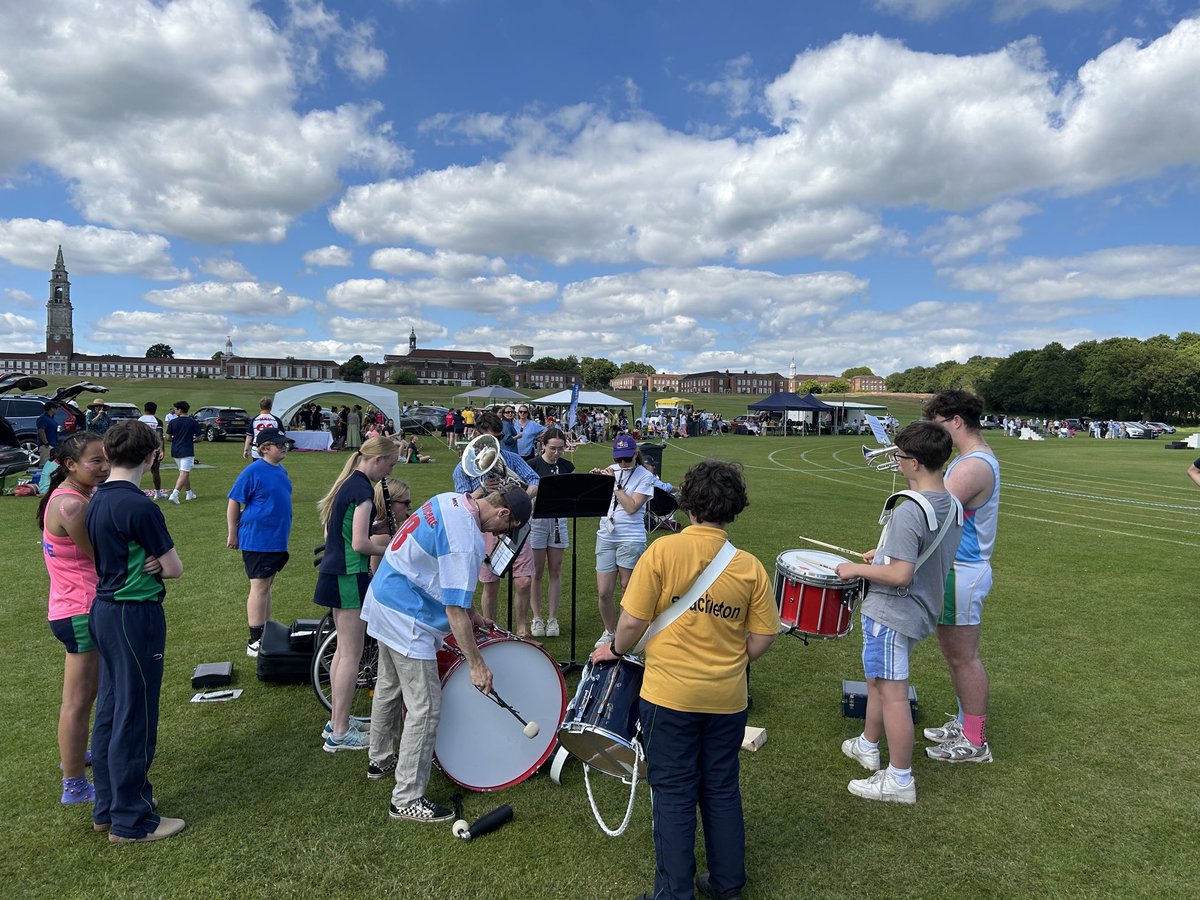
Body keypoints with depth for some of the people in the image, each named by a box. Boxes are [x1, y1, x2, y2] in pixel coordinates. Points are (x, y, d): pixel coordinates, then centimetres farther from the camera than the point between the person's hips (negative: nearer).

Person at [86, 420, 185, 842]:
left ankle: (107, 807, 31)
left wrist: (145, 560, -7)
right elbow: (174, 568, -16)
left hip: (105, 610, 9)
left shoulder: (97, 500, 7)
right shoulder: (140, 506, -21)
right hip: (135, 615, -9)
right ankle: (130, 820, 14)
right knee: (135, 717, 1)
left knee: (110, 709, 18)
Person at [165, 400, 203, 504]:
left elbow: (168, 437, 1)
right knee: (184, 474, -8)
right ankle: (174, 494, -23)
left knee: (185, 473, 18)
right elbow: (199, 437, -2)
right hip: (187, 451, -4)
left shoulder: (172, 422, -1)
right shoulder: (193, 422, -5)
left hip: (175, 451, 4)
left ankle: (189, 493, 27)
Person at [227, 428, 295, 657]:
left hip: (277, 539, 8)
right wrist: (232, 534, -11)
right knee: (259, 586, -3)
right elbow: (233, 503, -11)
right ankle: (255, 642, 4)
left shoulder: (281, 470, 9)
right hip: (257, 540, -8)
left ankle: (266, 634, 25)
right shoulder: (252, 472, -14)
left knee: (267, 585, 15)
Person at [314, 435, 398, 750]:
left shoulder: (345, 484, 12)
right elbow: (359, 544, -22)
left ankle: (336, 721, 27)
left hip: (333, 573, 10)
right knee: (352, 655, -1)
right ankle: (339, 733, 7)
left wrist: (376, 539, 13)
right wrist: (388, 549, -6)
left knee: (343, 649, 17)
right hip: (349, 578, -10)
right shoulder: (363, 489, -17)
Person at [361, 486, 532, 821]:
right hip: (407, 620, -11)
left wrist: (470, 611, 15)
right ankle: (406, 800, 7)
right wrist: (477, 664, -17)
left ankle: (381, 759, 45)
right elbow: (454, 611, -26)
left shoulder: (450, 500, 1)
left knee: (389, 687, 26)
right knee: (425, 709, -3)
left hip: (382, 598, 11)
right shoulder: (466, 541, -28)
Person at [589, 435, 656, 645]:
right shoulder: (611, 470, 8)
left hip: (631, 539, -4)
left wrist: (614, 483, -14)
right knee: (604, 593, 4)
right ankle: (609, 632, 26)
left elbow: (631, 507, -16)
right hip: (606, 536, 4)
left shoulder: (645, 476, -6)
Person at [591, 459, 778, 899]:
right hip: (727, 698, 4)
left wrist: (615, 649, 5)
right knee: (722, 790, 20)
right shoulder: (750, 566, -5)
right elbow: (762, 638, 0)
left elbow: (633, 621, -15)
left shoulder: (663, 550, -15)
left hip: (670, 695, -3)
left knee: (674, 795, 11)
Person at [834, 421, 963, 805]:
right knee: (878, 679, 25)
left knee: (892, 694, 3)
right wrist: (886, 553, 17)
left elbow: (900, 575, -30)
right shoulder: (953, 504, 2)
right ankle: (868, 746, 42)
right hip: (921, 610, 10)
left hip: (892, 613, -10)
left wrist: (857, 569, -16)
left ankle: (900, 780, 17)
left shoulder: (909, 511, -28)